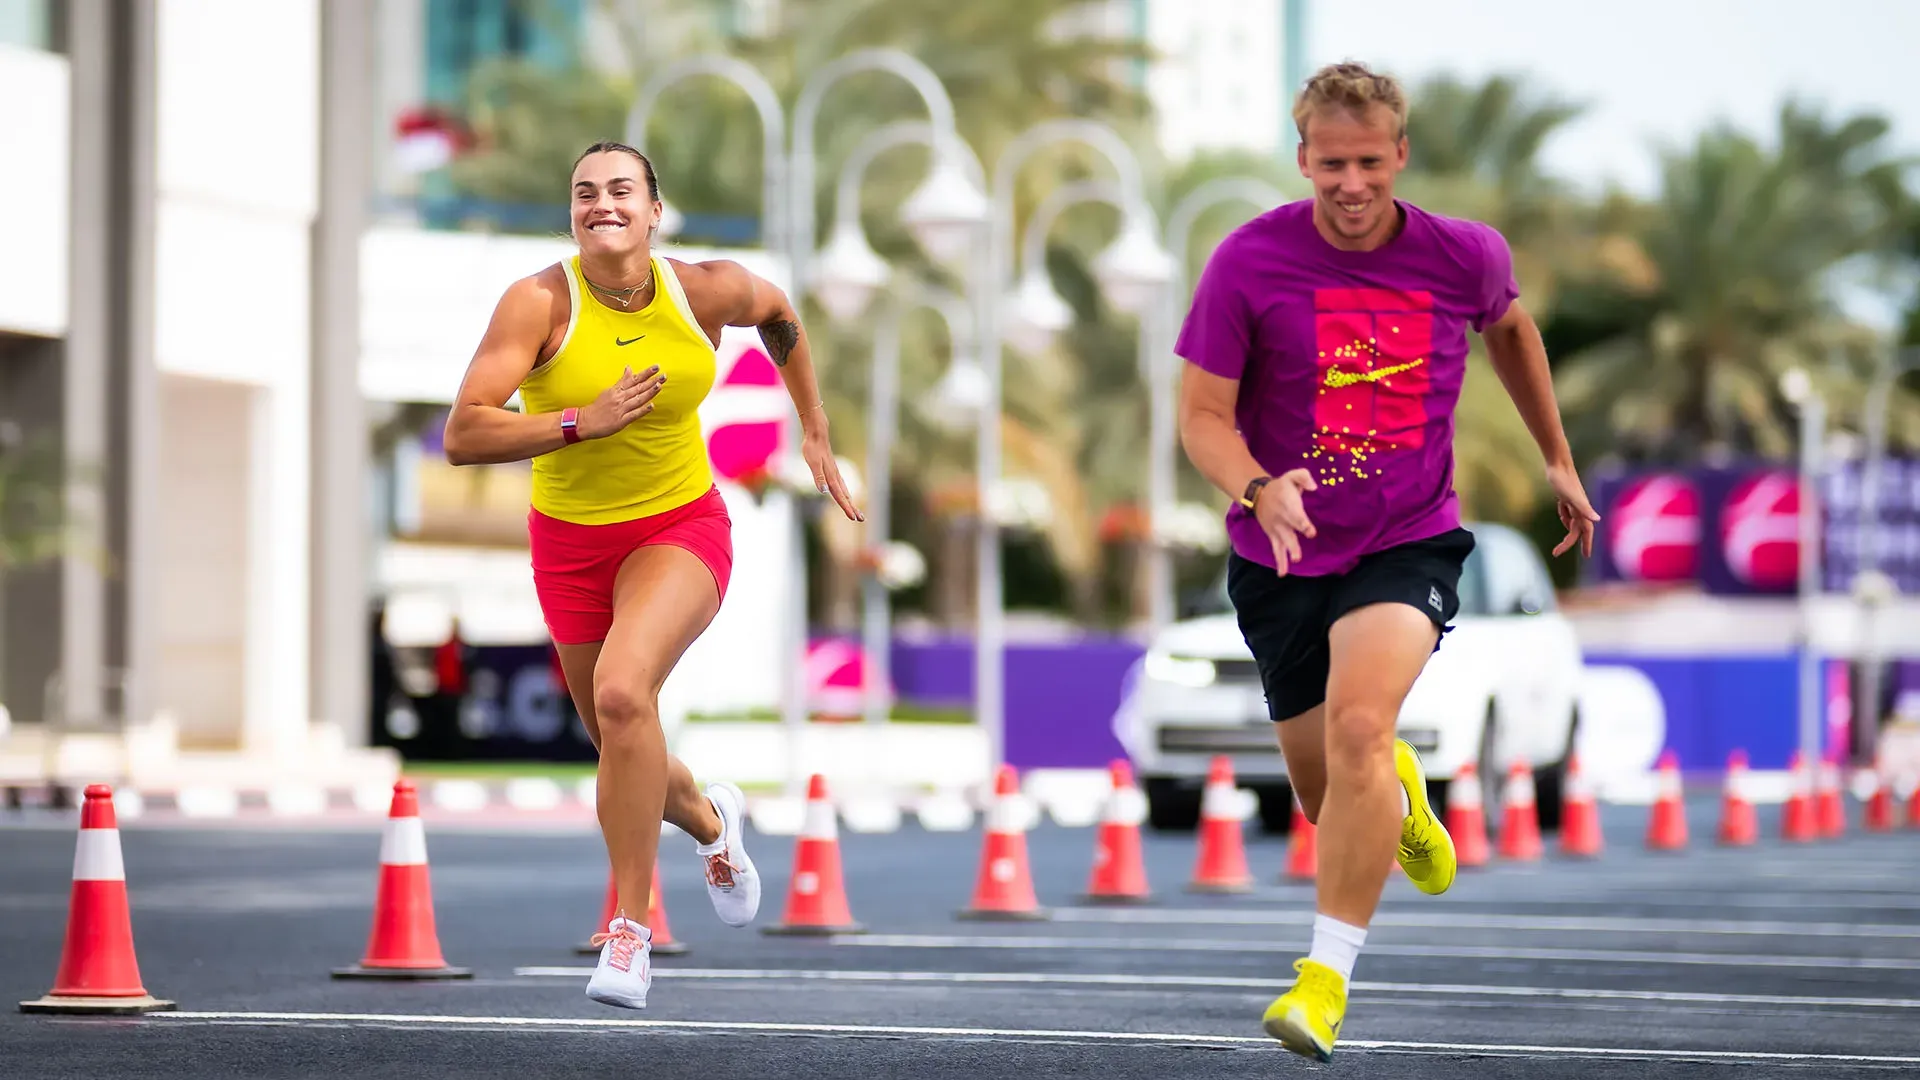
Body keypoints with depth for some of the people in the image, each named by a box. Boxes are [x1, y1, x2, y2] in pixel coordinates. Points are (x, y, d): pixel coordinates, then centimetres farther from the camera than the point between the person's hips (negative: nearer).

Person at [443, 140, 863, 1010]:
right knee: (622, 746, 15)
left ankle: (630, 927, -20)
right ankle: (709, 818, 53)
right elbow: (462, 438, -23)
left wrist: (814, 432, 15)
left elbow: (779, 316, 13)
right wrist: (584, 421, -30)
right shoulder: (539, 303, -18)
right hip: (570, 543, 2)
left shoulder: (707, 290, -12)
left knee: (622, 689, -30)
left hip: (681, 528, -2)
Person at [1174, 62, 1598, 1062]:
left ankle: (1326, 978, -25)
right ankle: (1398, 794, 52)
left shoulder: (1465, 257, -6)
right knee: (1325, 793, 12)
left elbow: (1510, 325, 18)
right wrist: (1260, 491, -29)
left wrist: (1557, 458, 24)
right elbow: (1203, 416, -9)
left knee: (1358, 724, -28)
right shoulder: (1250, 261, -12)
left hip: (1409, 545, -2)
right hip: (1282, 562, 2)